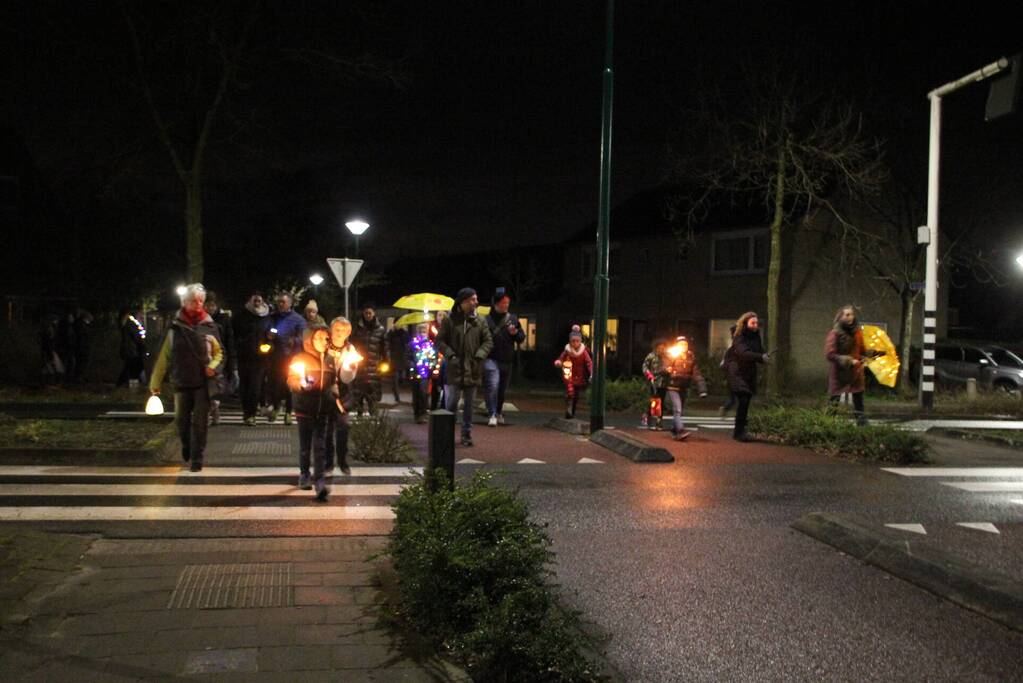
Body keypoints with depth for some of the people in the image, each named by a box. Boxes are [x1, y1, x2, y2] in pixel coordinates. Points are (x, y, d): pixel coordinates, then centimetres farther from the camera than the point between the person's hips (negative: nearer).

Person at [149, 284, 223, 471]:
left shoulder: (209, 325, 1)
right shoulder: (175, 326, 0)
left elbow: (218, 352, 12)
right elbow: (164, 356, 2)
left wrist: (213, 365, -9)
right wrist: (155, 382, 1)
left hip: (203, 382, -1)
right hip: (182, 382, 1)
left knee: (199, 422, -2)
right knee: (181, 419, 11)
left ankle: (197, 457, 8)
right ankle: (186, 445, 39)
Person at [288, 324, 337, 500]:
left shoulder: (329, 360, 10)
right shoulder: (300, 358, -3)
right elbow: (291, 381, -5)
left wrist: (334, 394, 8)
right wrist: (301, 384, -24)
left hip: (323, 409, 3)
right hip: (305, 408, -3)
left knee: (320, 446, -4)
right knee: (305, 445, 7)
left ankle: (319, 481, -8)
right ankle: (304, 475, 25)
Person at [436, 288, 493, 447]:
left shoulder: (479, 321, 4)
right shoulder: (450, 320, -2)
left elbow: (488, 341, 7)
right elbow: (440, 341, -1)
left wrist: (480, 355, -9)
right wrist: (450, 355, -14)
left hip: (472, 370, 3)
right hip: (454, 370, -2)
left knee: (469, 405, 11)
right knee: (451, 404, 0)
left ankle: (467, 434, 20)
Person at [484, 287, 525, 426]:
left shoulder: (513, 319, 9)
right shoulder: (487, 320, -4)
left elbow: (522, 338, 12)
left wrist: (515, 333, -8)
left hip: (507, 361, 5)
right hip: (491, 359, -5)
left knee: (502, 389, 15)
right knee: (493, 385, -22)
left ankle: (499, 413, 32)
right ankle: (493, 415, -19)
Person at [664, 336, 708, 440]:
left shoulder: (691, 357, 4)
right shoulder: (672, 356, -4)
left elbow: (696, 373, -1)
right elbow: (665, 368, -9)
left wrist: (702, 389, -11)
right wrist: (667, 370, -35)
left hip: (684, 388, 5)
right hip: (673, 387, -5)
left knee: (680, 410, 13)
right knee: (677, 410, -16)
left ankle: (674, 431, 27)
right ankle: (680, 431, -26)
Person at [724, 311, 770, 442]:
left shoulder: (756, 336, 8)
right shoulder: (739, 337, -15)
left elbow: (759, 352, 7)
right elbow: (744, 353, -32)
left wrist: (765, 357, -15)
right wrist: (761, 357, -45)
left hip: (749, 372, 7)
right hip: (737, 371, -7)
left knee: (746, 401, 8)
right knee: (743, 400, -17)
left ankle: (739, 431, 20)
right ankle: (739, 432, -10)